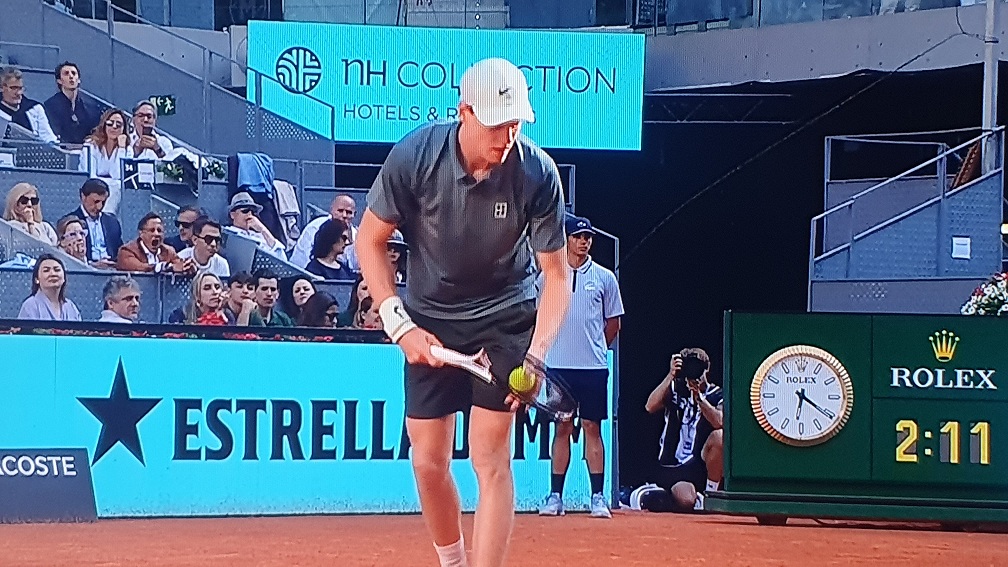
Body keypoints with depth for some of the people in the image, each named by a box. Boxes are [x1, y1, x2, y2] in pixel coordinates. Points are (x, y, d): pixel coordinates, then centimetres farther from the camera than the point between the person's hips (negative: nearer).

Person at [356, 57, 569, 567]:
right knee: (428, 462, 3)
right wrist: (399, 325, -14)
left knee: (490, 457, -12)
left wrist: (535, 355, -27)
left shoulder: (537, 174, -22)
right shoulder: (414, 156, -21)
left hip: (504, 317, -1)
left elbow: (556, 274, -13)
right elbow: (370, 240, -7)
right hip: (430, 321, 2)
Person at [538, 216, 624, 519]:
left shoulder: (605, 278, 4)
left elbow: (613, 323, 12)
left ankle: (597, 497, 0)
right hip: (559, 366, 1)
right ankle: (555, 496, 6)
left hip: (594, 367, -1)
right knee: (562, 428, 4)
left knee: (592, 427, -1)